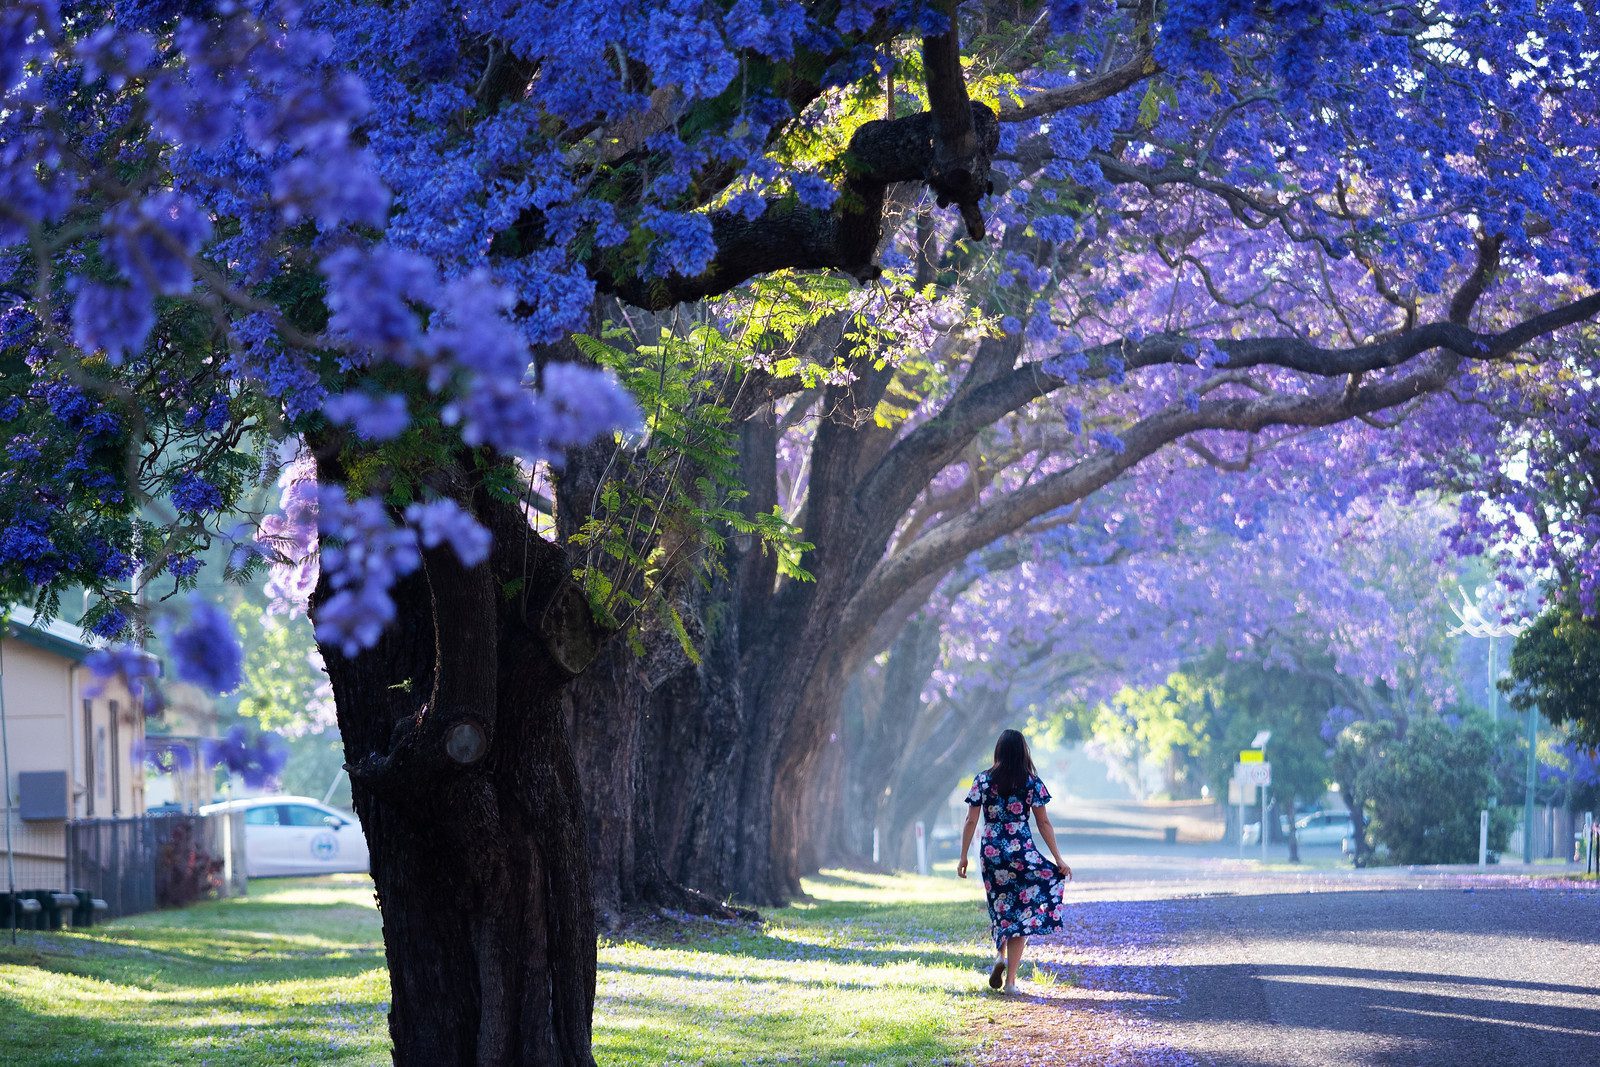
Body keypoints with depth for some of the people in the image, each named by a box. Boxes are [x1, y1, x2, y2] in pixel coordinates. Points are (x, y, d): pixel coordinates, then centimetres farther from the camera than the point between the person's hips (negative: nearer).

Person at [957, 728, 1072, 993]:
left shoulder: (983, 780, 0)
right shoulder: (1032, 783, -2)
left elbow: (971, 820, 0)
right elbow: (1044, 824, -1)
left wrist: (963, 857, 7)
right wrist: (1059, 860, 4)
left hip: (991, 853, 2)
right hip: (1022, 853, -2)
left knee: (1001, 907, 21)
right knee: (1021, 912, 4)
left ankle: (1000, 957, 0)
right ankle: (1011, 980, 0)